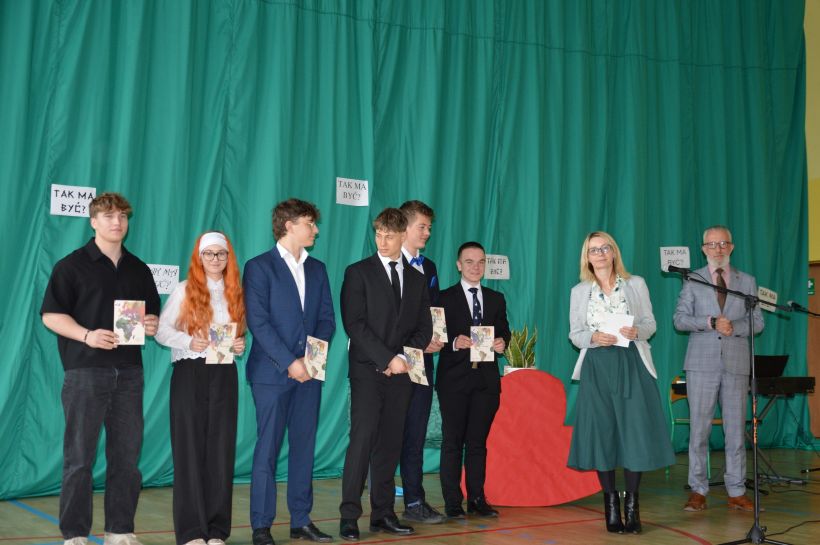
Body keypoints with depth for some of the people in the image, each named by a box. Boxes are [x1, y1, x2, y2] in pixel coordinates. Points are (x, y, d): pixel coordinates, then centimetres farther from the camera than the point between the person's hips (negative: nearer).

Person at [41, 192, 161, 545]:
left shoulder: (139, 270, 15)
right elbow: (50, 315, -4)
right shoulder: (72, 265, 1)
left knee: (127, 455, 7)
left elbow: (152, 314, 22)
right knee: (79, 457, -1)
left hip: (129, 371, 5)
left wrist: (152, 325, -1)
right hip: (86, 371, -4)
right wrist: (87, 335, -19)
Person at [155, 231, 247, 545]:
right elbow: (161, 330, -2)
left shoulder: (235, 294, 10)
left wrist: (240, 346, -5)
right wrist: (187, 342, -18)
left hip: (224, 375, 3)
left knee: (221, 448, 3)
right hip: (190, 373, -3)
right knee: (190, 448, -2)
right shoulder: (184, 290, 1)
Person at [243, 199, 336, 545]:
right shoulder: (259, 267, -4)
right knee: (267, 448, -1)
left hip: (308, 371, 5)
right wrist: (290, 362, -16)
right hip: (272, 372, -5)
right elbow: (258, 322, -11)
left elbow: (327, 318, 11)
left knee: (304, 447, 8)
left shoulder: (317, 269, 15)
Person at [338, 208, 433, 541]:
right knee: (362, 439, -11)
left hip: (400, 373, 4)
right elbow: (354, 324, -8)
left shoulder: (416, 279, 15)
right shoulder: (358, 273, 1)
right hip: (368, 370, -4)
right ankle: (349, 517, -7)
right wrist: (387, 359, -14)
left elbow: (424, 328, 13)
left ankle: (383, 514, 11)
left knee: (390, 444, 6)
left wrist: (403, 356, -5)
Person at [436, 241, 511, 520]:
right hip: (454, 379, -3)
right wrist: (454, 343, -22)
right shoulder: (445, 298, 2)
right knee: (453, 441, 1)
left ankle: (477, 500, 15)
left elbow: (504, 332, 12)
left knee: (478, 441, 8)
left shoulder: (496, 299, 14)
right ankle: (452, 502, 6)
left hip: (486, 379, 3)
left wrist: (501, 343, -10)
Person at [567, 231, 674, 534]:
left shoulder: (636, 284, 8)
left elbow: (650, 323, 9)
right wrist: (593, 337, -12)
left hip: (631, 365, -1)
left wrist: (637, 331, -12)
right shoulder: (579, 291, 10)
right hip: (596, 368, 1)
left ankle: (632, 504, 5)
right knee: (601, 433, -1)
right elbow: (574, 334, 8)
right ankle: (611, 503, 10)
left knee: (635, 431, -5)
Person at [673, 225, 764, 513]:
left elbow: (757, 322, 7)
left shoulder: (747, 281, 12)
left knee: (736, 429, 3)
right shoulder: (692, 280, 7)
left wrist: (734, 327, -11)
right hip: (702, 363, -1)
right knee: (699, 428, 0)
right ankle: (698, 491, 7)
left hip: (736, 364, 1)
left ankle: (737, 492, 10)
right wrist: (711, 322, -14)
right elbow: (680, 319, -1)